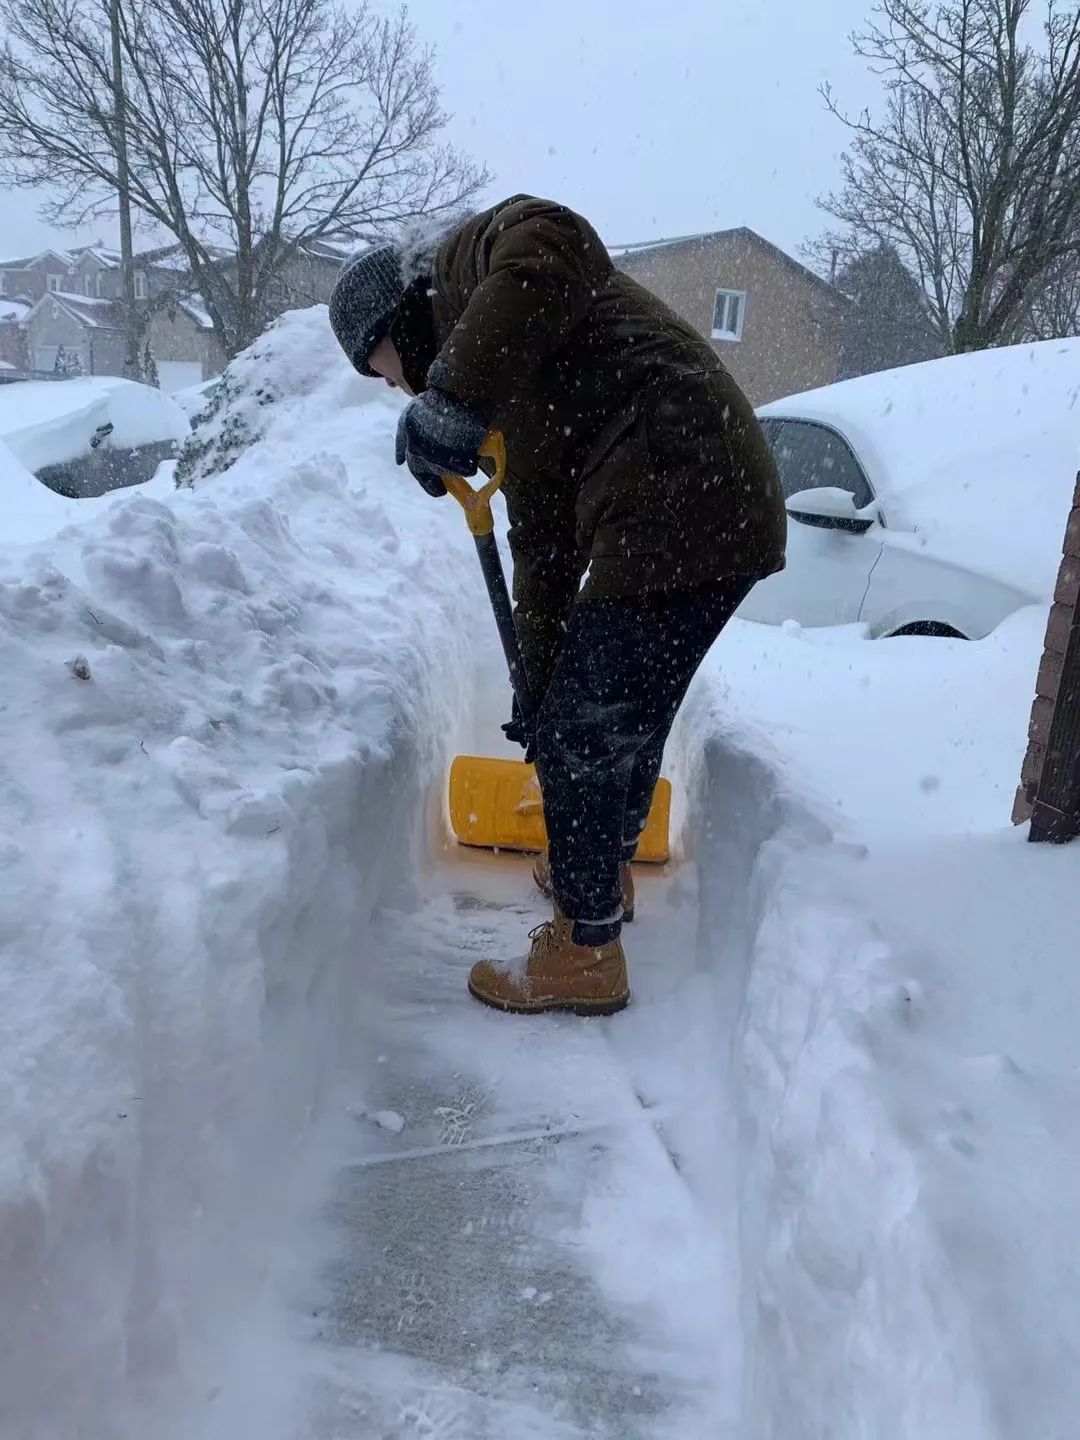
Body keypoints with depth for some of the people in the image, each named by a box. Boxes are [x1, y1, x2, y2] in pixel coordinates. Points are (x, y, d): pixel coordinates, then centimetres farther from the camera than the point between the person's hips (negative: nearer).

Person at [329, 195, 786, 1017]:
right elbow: (543, 543, 26)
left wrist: (452, 401, -24)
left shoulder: (468, 259, 4)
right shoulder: (511, 391, 27)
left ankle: (586, 954, 16)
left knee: (581, 739, 0)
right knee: (626, 717, 26)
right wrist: (540, 679, 28)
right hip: (713, 509, 10)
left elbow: (557, 249, -22)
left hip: (681, 509, -10)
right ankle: (605, 871, 48)